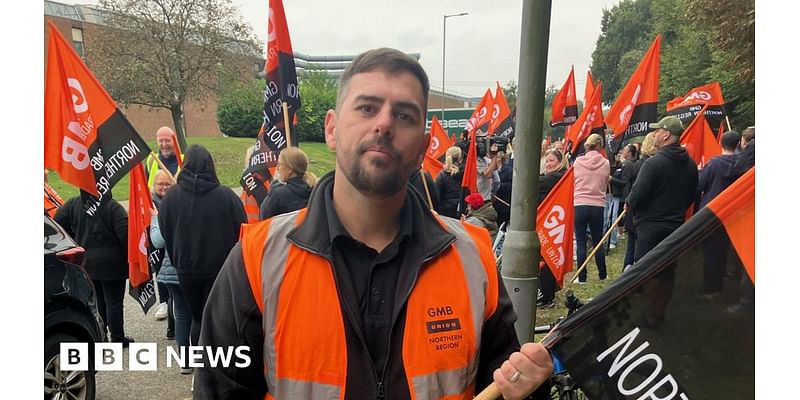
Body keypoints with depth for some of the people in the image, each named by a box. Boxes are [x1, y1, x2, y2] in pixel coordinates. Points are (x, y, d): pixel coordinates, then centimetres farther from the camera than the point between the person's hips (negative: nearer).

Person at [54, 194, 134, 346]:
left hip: (85, 263, 6)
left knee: (96, 301, 18)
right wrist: (129, 256, -7)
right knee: (114, 301, 4)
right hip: (110, 264, -5)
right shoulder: (112, 207, -18)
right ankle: (117, 338, 10)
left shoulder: (73, 204, 1)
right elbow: (125, 233, -22)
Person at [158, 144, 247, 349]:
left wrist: (178, 262, 16)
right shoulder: (226, 195, -14)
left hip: (187, 269, 2)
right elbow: (242, 232, -8)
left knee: (198, 317, 18)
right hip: (220, 268, -2)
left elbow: (165, 233, 3)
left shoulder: (171, 196, -6)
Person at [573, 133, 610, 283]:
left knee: (580, 242, 3)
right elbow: (605, 184, 9)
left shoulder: (577, 162, -3)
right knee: (598, 241, 13)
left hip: (579, 204, -1)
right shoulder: (605, 163, -2)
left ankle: (581, 277, 4)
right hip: (598, 205, 1)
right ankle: (602, 275, 23)